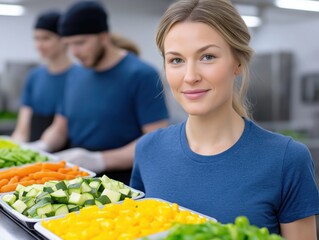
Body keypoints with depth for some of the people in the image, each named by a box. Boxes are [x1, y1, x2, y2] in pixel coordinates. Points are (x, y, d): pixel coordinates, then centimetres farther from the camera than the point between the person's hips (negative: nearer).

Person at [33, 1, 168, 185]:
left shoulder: (141, 75, -9)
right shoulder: (76, 77, 11)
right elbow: (60, 128, 19)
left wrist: (99, 160, -23)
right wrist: (42, 146, -3)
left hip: (124, 183, -6)